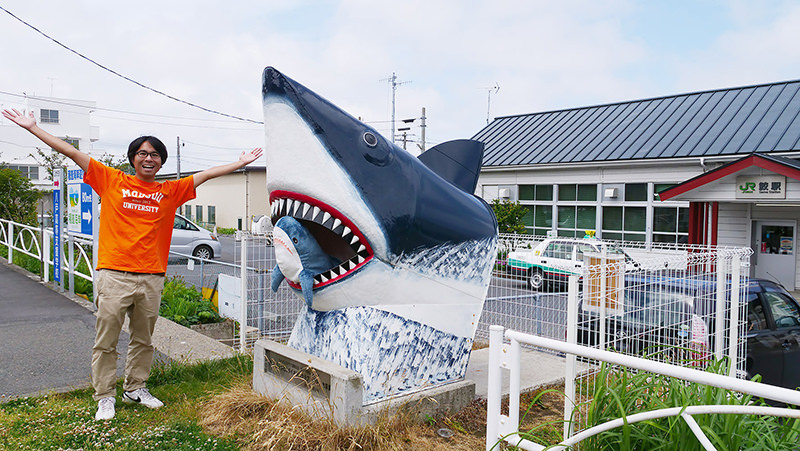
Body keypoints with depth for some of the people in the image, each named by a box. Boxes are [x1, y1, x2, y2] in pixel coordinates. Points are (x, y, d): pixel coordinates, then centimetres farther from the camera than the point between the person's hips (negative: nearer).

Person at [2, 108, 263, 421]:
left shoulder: (171, 191, 9)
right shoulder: (112, 181, 5)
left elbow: (207, 174, 13)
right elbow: (72, 152, 6)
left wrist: (240, 163, 14)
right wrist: (32, 127, 6)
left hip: (152, 278, 2)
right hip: (114, 274, -2)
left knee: (143, 340, 13)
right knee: (106, 340, 4)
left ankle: (135, 389, 29)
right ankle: (105, 397, 18)